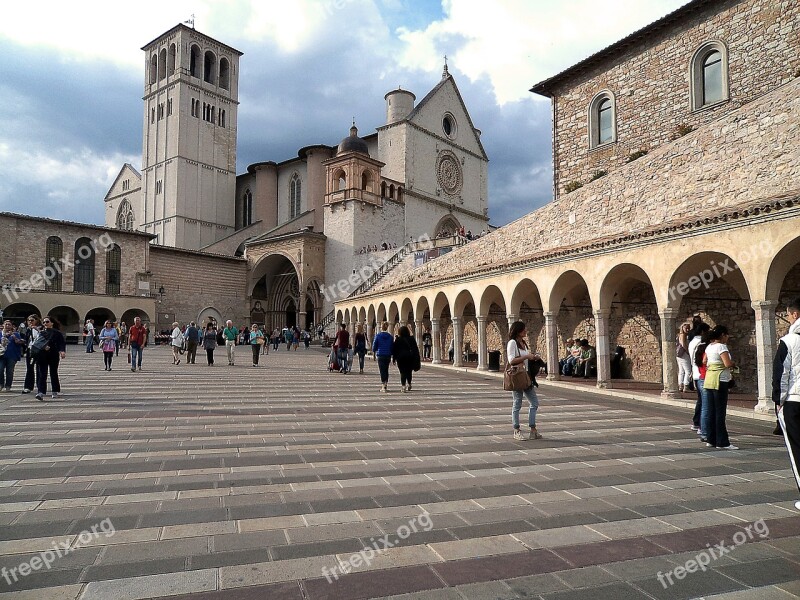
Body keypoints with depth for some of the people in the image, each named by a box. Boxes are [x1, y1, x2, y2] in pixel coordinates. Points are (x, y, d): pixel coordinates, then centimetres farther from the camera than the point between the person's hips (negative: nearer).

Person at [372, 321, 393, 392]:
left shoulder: (378, 336, -7)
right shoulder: (390, 336, 0)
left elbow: (374, 346, -1)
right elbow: (392, 347, 4)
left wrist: (374, 351, 20)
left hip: (380, 355, -3)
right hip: (388, 356, 3)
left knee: (382, 370, -2)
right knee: (386, 370, 16)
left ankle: (384, 385, -12)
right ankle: (386, 384, 22)